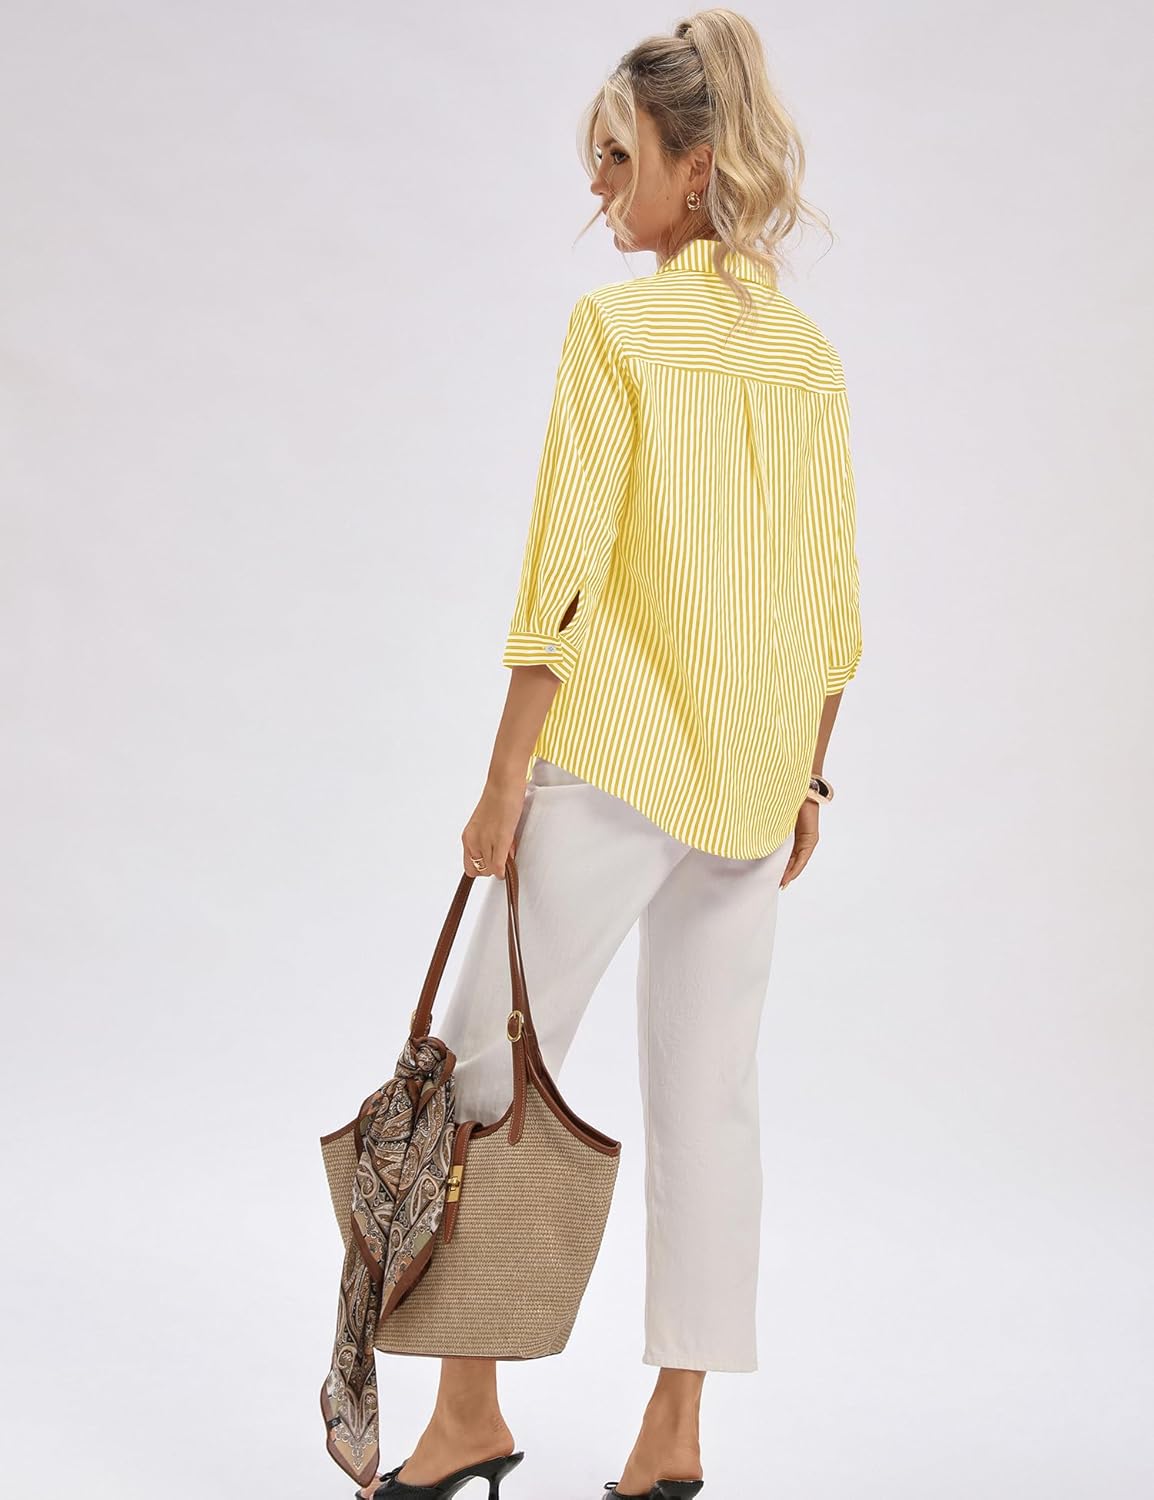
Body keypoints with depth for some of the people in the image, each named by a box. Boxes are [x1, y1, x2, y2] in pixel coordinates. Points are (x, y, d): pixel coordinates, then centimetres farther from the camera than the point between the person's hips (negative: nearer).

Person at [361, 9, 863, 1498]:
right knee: (709, 1092, 9)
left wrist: (505, 778, -10)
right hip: (757, 770, 7)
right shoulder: (809, 352, 9)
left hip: (615, 755, -6)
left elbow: (564, 569, -14)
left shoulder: (617, 325, -10)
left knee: (489, 1069, 4)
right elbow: (835, 593, 11)